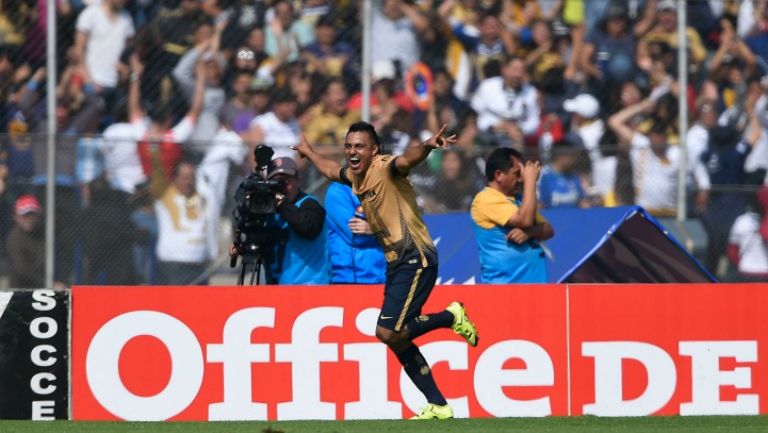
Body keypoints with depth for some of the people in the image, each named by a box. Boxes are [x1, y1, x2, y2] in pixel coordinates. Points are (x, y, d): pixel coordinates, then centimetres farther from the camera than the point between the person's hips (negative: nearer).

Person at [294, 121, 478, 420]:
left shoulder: (385, 168, -14)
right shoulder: (354, 176, 12)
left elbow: (407, 159, -38)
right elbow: (330, 170, 36)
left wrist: (427, 146, -59)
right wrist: (308, 152, 53)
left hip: (415, 260, -9)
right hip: (396, 262, 9)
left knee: (388, 332, -17)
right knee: (397, 338, 8)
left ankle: (451, 317, 2)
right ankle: (438, 406, 14)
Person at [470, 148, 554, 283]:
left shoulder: (518, 200, 18)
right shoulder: (486, 199, -10)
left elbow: (548, 230, 13)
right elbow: (525, 220, -20)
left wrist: (529, 232, -11)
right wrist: (530, 180, -11)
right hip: (503, 285, -9)